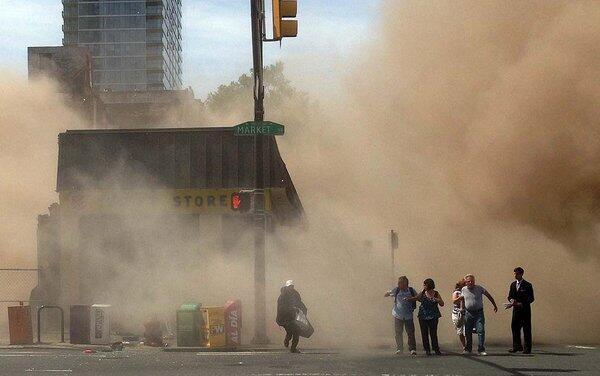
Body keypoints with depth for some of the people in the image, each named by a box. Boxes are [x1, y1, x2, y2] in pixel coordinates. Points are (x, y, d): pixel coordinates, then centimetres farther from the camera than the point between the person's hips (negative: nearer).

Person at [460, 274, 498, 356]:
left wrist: (495, 305, 11)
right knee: (468, 332, 6)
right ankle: (468, 349, 18)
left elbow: (489, 296, 7)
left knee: (481, 331, -10)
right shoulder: (463, 290, 5)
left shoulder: (479, 288, -3)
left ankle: (481, 350, -7)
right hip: (468, 313, 3)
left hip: (479, 313, -2)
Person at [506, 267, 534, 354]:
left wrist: (521, 304, -19)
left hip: (525, 309, -5)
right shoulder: (513, 284, 12)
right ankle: (517, 346, 14)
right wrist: (512, 300, -10)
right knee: (514, 327, 4)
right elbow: (510, 296, 14)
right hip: (516, 310, 5)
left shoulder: (527, 285, -6)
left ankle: (527, 348, 2)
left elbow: (531, 299, -9)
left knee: (526, 329, -2)